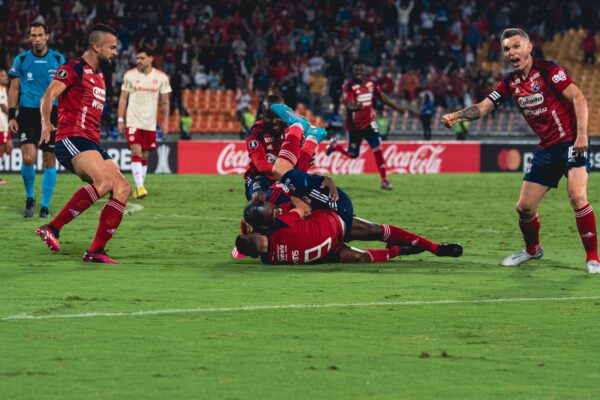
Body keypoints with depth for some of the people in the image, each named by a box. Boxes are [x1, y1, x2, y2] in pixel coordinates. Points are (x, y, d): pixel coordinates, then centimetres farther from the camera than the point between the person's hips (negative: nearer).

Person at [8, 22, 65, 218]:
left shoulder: (58, 60, 5)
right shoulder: (21, 60, 5)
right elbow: (14, 89, 7)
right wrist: (11, 116, -1)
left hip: (51, 114, 1)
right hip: (28, 113, -1)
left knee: (49, 161, 1)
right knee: (28, 158, -15)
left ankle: (45, 206, 10)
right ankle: (29, 197, 9)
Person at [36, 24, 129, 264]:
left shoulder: (99, 76, 24)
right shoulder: (74, 69, -3)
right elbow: (48, 96, -14)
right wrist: (46, 123, -29)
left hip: (92, 144, 9)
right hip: (72, 140, -9)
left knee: (122, 188, -5)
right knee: (105, 181, -30)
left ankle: (96, 251, -4)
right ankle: (52, 229, -27)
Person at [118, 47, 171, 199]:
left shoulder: (161, 77, 2)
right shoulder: (130, 75, 0)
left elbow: (165, 102, 8)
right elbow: (123, 98, 4)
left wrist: (165, 121, 3)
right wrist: (120, 119, -1)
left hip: (150, 123, 2)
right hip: (133, 122, -2)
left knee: (144, 156, 7)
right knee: (136, 152, -15)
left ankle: (139, 187, 17)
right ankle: (139, 187, -21)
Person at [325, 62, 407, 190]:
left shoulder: (371, 84, -2)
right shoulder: (349, 87, -20)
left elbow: (382, 97, 11)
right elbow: (349, 105, -31)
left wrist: (397, 108, 12)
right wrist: (356, 107, -55)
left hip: (368, 122, 4)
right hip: (354, 125, -4)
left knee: (377, 149, -10)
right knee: (353, 154, 10)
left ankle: (384, 180, -5)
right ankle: (335, 146, 43)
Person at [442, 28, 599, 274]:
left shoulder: (547, 70, -12)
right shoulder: (510, 83, 7)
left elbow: (578, 97, -15)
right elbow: (483, 107, 4)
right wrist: (456, 115, -15)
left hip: (571, 142, -6)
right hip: (546, 148, 6)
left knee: (576, 195, -25)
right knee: (524, 207, 5)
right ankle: (532, 250, 33)